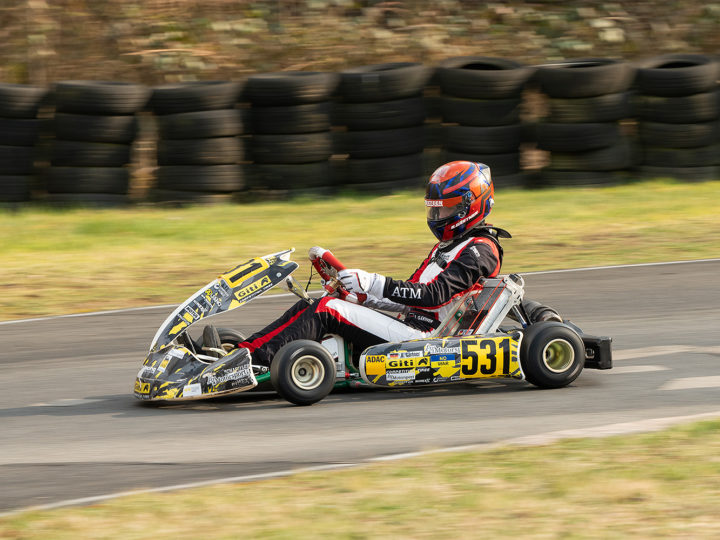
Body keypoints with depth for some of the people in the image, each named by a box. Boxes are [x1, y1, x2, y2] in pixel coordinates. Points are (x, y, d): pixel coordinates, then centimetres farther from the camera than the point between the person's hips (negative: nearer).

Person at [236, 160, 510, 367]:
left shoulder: (480, 250, -7)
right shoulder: (447, 246, 26)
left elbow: (434, 295, -20)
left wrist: (374, 283, -24)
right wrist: (363, 293, 11)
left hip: (422, 337, -10)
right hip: (409, 324, 10)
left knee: (326, 311, -22)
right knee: (307, 307, -4)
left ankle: (253, 358, -31)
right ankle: (243, 349, -18)